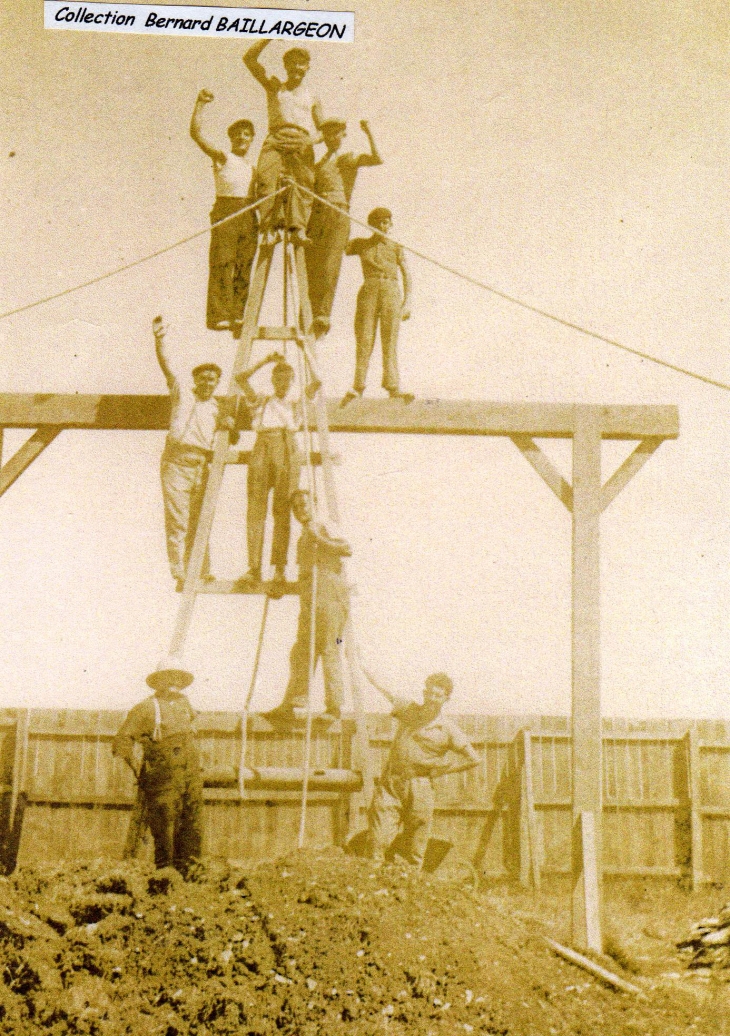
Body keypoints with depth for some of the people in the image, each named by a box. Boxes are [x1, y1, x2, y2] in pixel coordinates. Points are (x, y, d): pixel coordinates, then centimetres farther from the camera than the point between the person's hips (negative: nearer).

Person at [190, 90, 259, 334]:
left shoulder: (252, 168, 18)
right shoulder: (221, 158, 2)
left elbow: (257, 197, 22)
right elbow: (196, 133, -8)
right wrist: (200, 104, -13)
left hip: (249, 218, 6)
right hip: (225, 212, -6)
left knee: (244, 268, 2)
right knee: (223, 265, -10)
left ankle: (238, 316, 4)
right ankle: (219, 316, -11)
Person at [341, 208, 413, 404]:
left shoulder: (396, 248, 14)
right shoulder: (360, 244, 15)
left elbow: (406, 275, 10)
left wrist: (407, 302, 0)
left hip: (391, 294, 0)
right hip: (368, 293, 0)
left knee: (390, 340, -7)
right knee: (364, 340, -6)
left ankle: (392, 387, -11)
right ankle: (358, 386, -4)